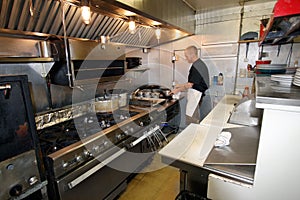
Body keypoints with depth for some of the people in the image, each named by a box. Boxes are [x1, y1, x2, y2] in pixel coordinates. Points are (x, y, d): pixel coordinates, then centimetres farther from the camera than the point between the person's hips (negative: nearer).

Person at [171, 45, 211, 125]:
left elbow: (190, 84, -19)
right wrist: (180, 85, 17)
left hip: (195, 97, -10)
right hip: (199, 96, 10)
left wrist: (178, 90, -7)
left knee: (191, 122, -1)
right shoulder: (200, 64, 12)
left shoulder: (196, 67, -20)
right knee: (196, 120, 19)